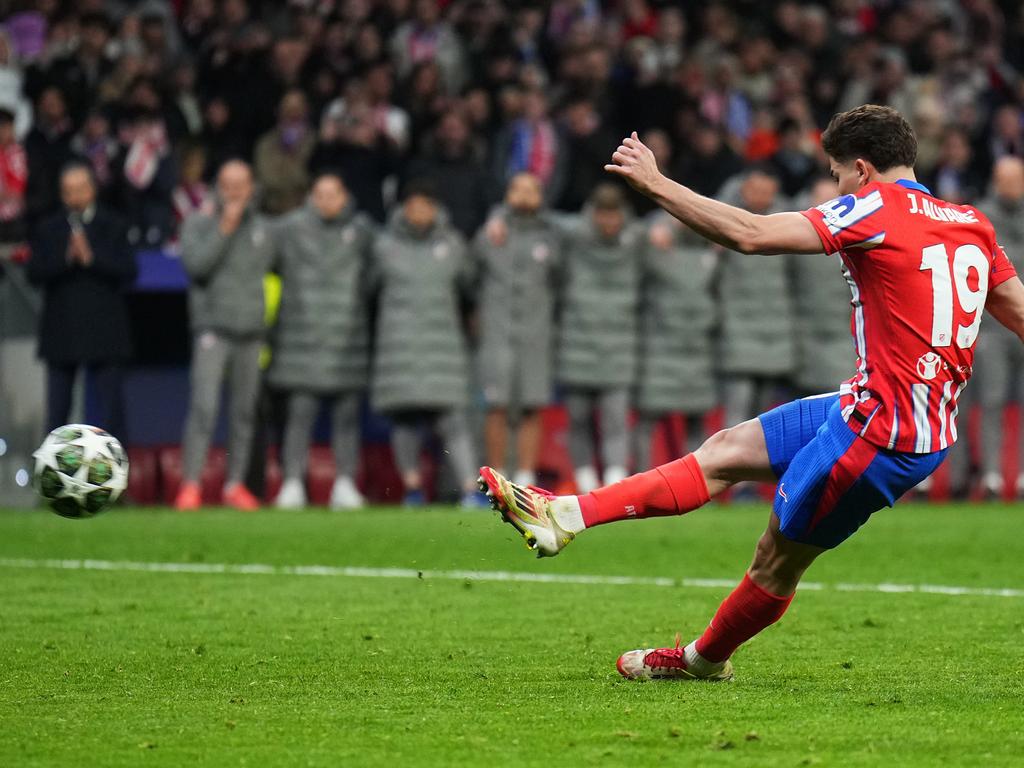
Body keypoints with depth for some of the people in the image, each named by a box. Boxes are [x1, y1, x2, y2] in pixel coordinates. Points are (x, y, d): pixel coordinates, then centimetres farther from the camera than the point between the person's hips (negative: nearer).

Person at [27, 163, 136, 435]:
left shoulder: (114, 227, 4)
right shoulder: (48, 229, 8)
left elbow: (128, 271, -6)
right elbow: (35, 272, -4)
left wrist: (92, 258, -18)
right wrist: (66, 258, -19)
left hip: (103, 331, -1)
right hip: (61, 333, 1)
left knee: (110, 409, 0)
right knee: (56, 411, 4)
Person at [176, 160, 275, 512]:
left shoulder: (262, 230, 11)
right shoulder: (198, 224, 1)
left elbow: (267, 276, 16)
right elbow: (196, 264, -13)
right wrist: (224, 229, -15)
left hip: (251, 334, 4)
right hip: (213, 329, -4)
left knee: (244, 413, 4)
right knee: (204, 406, -16)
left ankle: (235, 484, 11)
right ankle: (190, 486, -17)